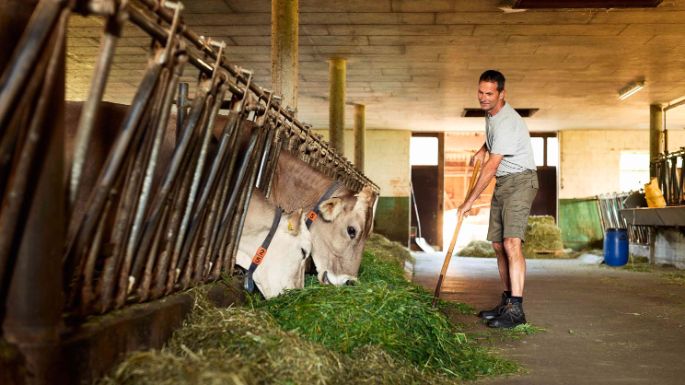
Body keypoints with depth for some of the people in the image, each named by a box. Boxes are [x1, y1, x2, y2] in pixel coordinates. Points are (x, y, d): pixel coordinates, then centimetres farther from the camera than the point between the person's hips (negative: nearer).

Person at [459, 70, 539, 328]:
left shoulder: (507, 122, -22)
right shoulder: (491, 114, 9)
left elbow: (491, 167, -23)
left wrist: (469, 201, -18)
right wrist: (482, 150, 12)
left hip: (520, 181, -10)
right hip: (502, 183, 10)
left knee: (511, 243, -20)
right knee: (498, 244, 8)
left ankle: (516, 310, -23)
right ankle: (507, 302, 16)